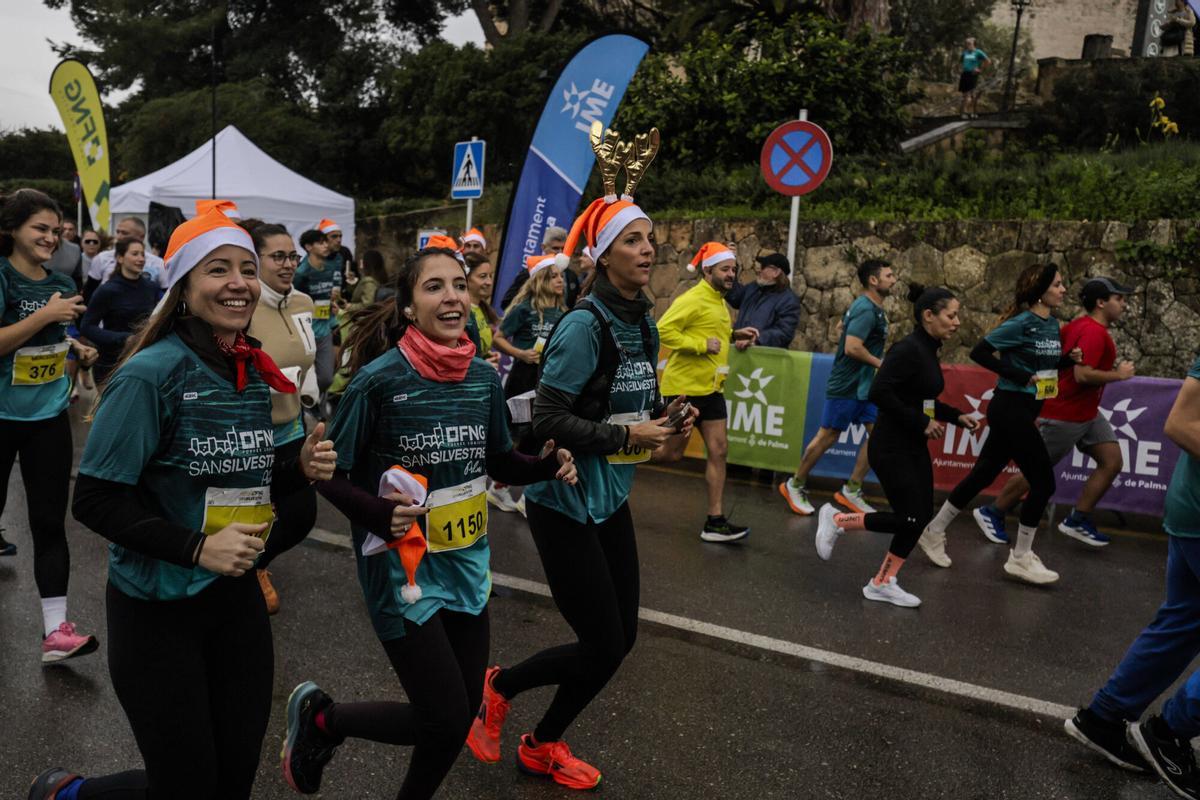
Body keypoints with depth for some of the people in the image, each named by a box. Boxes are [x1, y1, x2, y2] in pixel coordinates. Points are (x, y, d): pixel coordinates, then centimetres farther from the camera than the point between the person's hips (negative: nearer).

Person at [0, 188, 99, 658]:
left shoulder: (60, 284, 6)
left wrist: (78, 350, 6)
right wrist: (45, 315, -26)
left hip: (49, 417, 4)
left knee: (50, 521, 0)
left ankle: (56, 632, 0)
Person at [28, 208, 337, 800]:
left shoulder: (256, 375, 4)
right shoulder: (152, 374, -16)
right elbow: (94, 499, -17)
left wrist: (300, 469, -5)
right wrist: (197, 547, -26)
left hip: (236, 597, 6)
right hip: (157, 607, -6)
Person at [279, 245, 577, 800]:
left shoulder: (483, 376, -2)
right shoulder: (379, 379, -18)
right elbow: (331, 475, -12)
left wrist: (547, 466, -8)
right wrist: (378, 514, -29)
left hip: (466, 563, 6)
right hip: (403, 565, -6)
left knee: (464, 710, 13)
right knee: (445, 719, -1)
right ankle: (319, 716, 25)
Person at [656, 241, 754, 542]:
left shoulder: (719, 302, 13)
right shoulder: (693, 299, -15)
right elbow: (663, 330, -24)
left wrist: (732, 335, 10)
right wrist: (702, 345, -23)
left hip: (710, 388, 9)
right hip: (684, 388, -8)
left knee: (718, 450, 4)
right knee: (670, 451, 1)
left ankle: (715, 521, 10)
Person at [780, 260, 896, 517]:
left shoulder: (872, 308, 12)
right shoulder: (866, 309, -18)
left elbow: (844, 325, 26)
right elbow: (852, 348, -29)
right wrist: (880, 364, -16)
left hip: (865, 387, 9)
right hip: (846, 387, -9)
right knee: (827, 436, 0)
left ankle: (852, 491, 12)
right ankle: (795, 485, 16)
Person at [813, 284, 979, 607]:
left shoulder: (928, 351, 11)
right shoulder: (908, 349, -18)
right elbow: (879, 392, -26)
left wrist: (956, 416, 12)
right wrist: (921, 422, -21)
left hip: (914, 447, 9)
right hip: (891, 447, -9)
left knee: (922, 516, 7)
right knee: (910, 518, -7)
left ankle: (882, 583, 17)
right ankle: (837, 520, 10)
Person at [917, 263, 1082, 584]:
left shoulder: (1052, 324, 11)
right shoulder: (1022, 322, -15)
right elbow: (979, 352, -20)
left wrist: (1069, 359, 1)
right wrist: (1019, 375, -20)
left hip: (1022, 411, 9)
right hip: (1010, 409, -9)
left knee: (983, 474, 14)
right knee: (1043, 481, -4)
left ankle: (934, 532, 26)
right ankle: (1020, 558, 9)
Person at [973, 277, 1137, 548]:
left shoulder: (1080, 324, 6)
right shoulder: (1094, 332, -21)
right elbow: (1082, 374, -29)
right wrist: (1119, 374, -17)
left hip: (1088, 414, 10)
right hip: (1064, 416, -10)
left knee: (1113, 462, 4)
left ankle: (1077, 521, 12)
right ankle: (991, 513, 18)